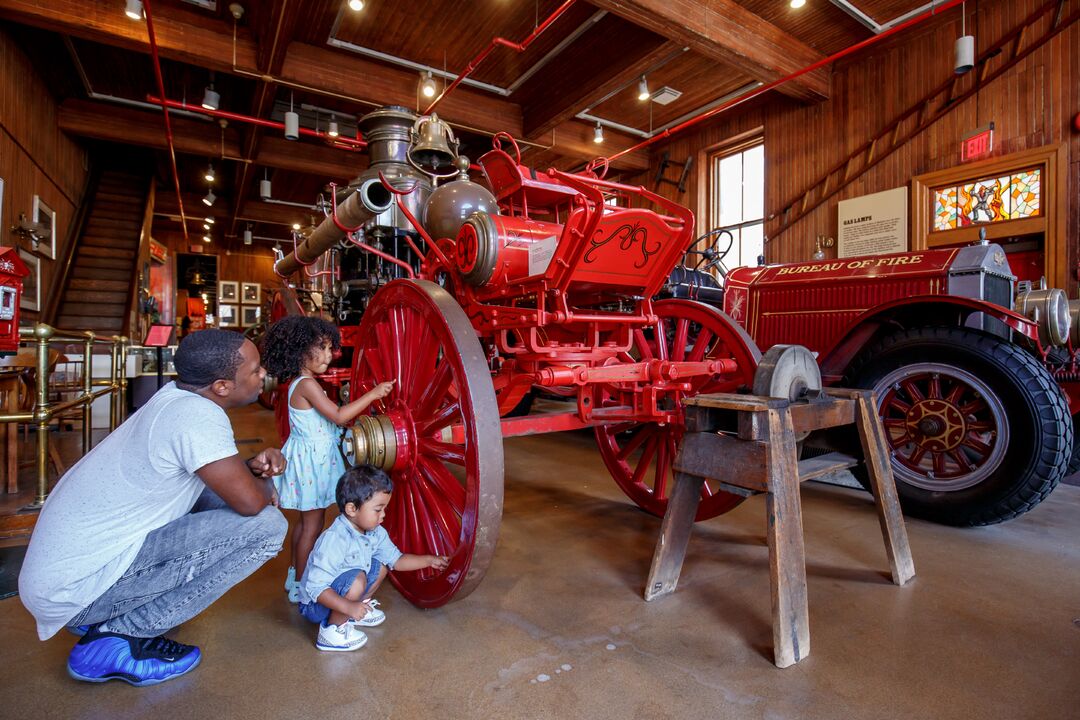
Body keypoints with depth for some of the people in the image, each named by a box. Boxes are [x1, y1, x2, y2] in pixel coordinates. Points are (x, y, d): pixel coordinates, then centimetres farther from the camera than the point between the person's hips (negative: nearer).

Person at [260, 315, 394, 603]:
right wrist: (373, 394, -24)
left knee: (307, 519, 20)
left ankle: (294, 575, 35)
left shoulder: (301, 383, 9)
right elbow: (339, 416, -26)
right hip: (311, 460, -10)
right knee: (313, 523, 2)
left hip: (311, 457, 10)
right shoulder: (307, 384, -21)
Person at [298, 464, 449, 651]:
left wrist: (429, 560, -1)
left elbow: (396, 559, 5)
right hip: (316, 604, -8)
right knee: (357, 579, -30)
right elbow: (315, 587, -32)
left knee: (380, 566, 2)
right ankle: (332, 630, -11)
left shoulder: (375, 533, -7)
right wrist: (349, 607, -40)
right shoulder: (334, 540, -33)